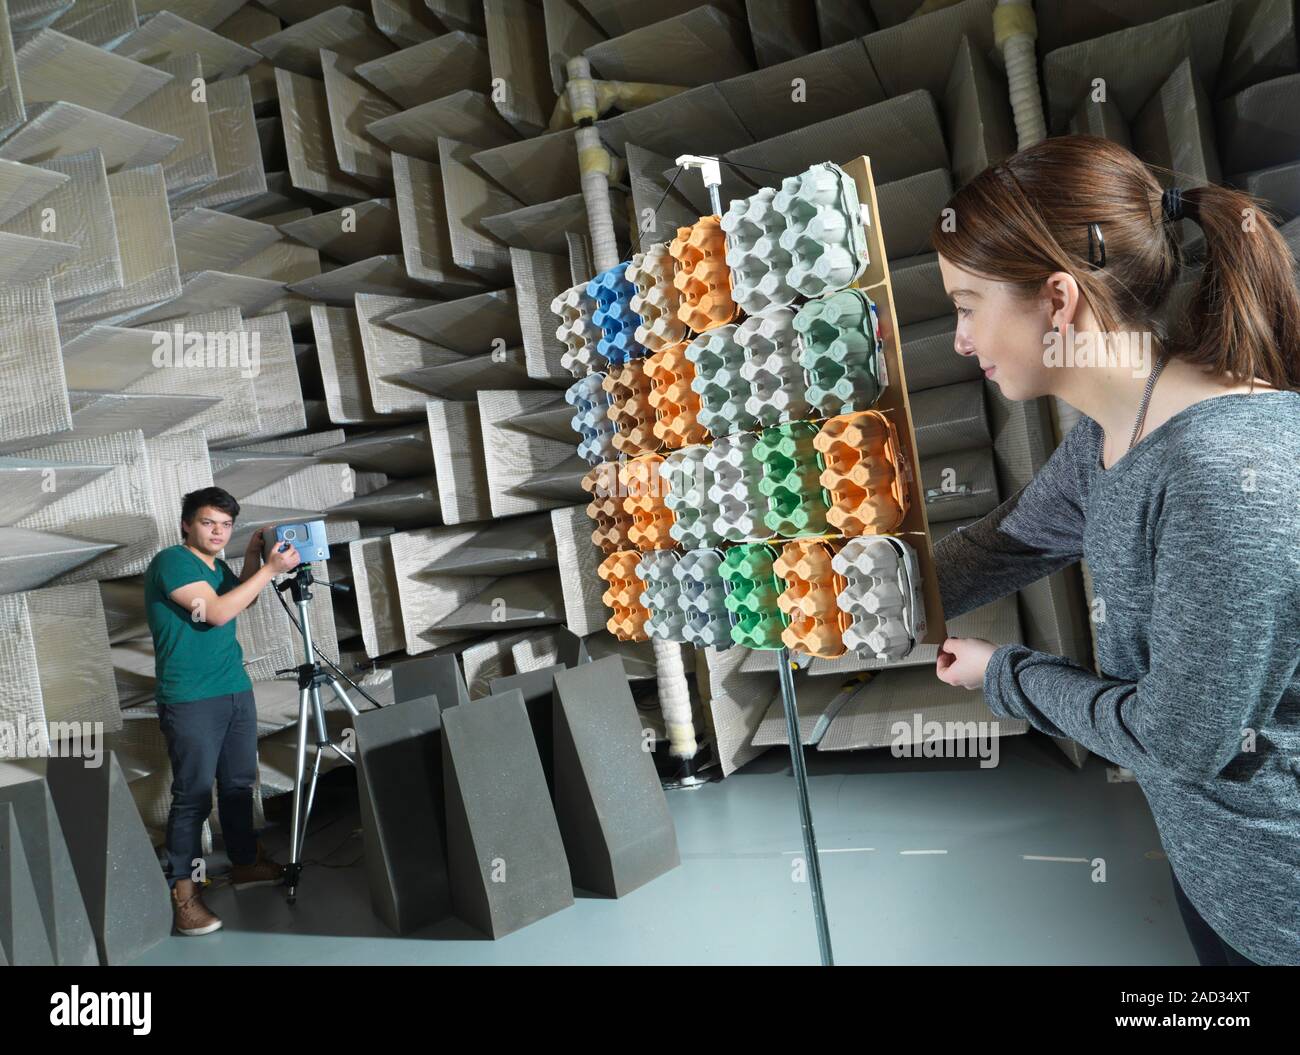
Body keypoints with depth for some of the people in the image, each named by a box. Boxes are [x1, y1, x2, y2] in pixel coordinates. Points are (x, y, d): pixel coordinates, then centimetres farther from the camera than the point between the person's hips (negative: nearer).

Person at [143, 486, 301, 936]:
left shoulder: (218, 566, 13)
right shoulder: (172, 561, -12)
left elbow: (241, 604, 27)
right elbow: (217, 612, -21)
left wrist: (252, 557, 13)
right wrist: (270, 569, -19)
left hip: (237, 691, 8)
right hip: (190, 701, -8)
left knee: (239, 783, 14)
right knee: (193, 795, -6)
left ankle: (246, 862, 27)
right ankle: (182, 892, 2)